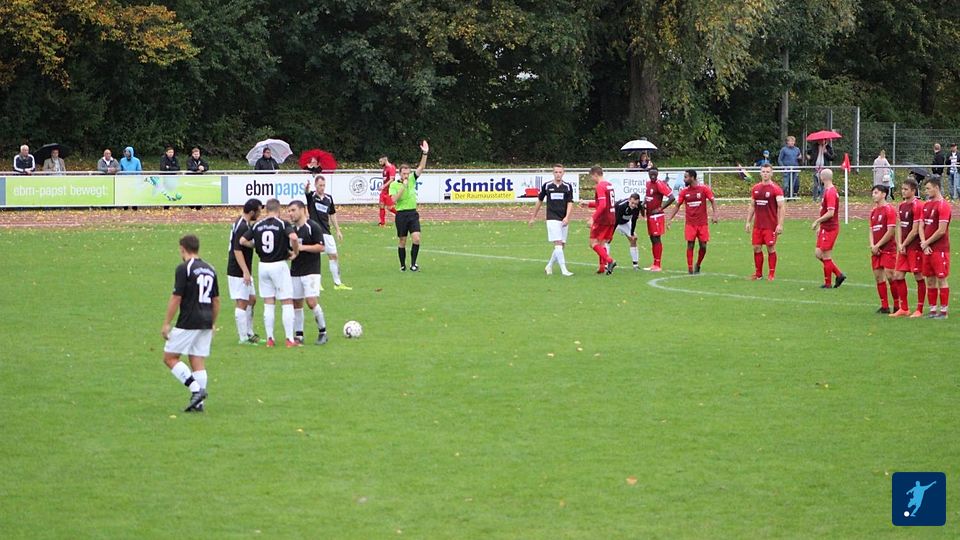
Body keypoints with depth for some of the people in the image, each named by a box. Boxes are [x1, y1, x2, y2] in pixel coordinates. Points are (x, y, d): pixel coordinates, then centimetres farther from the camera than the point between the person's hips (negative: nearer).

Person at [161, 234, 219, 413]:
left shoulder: (184, 269, -10)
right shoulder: (210, 270, 12)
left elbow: (176, 298, -13)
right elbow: (216, 300, 16)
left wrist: (166, 323, -7)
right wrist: (212, 324, 24)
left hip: (188, 323, -7)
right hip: (206, 324, 7)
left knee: (170, 357, 2)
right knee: (198, 363, 9)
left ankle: (196, 389, -10)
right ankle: (198, 403, 4)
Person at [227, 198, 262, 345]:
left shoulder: (244, 224, 11)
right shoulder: (242, 227, -21)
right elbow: (237, 250, -25)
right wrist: (245, 272, -26)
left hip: (244, 272, 10)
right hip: (238, 272, -10)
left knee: (251, 300, 16)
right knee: (242, 303, -5)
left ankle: (249, 333, 24)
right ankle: (243, 338, -1)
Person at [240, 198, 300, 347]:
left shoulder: (257, 225, 3)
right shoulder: (283, 224, -9)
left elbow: (243, 241, 1)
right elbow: (293, 237, -26)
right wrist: (295, 252, -10)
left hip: (263, 266, 4)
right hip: (279, 265, -4)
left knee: (268, 304, 11)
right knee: (287, 303, 3)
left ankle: (269, 338, 11)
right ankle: (290, 339, 0)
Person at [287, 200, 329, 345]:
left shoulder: (313, 227, -8)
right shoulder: (291, 229, 12)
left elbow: (321, 247, -12)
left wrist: (302, 247, -20)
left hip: (311, 271, -7)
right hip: (295, 272, 7)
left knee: (312, 302, -15)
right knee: (296, 303, 6)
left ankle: (323, 332, 0)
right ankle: (298, 335, 12)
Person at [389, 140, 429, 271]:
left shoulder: (412, 180, 6)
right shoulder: (394, 185, -4)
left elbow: (421, 167, -2)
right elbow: (394, 199, -18)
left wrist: (425, 154, -15)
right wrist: (403, 187, -20)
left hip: (413, 213, 3)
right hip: (401, 215, -2)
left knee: (416, 238, -12)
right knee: (402, 241, 5)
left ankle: (413, 264, -3)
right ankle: (403, 265, 16)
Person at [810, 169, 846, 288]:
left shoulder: (830, 192, -18)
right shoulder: (827, 191, 14)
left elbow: (830, 213, -24)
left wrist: (817, 221, -16)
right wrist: (820, 226, 22)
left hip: (830, 228, -10)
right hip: (825, 228, 10)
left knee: (826, 256, -2)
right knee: (818, 254, 11)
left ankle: (828, 283, 7)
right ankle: (839, 274, 14)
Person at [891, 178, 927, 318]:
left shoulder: (917, 206, -12)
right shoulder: (902, 206, 13)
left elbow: (915, 230, -14)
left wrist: (904, 245, -7)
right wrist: (899, 245, 2)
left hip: (915, 247, -8)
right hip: (903, 247, 8)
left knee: (919, 277, -1)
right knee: (898, 276, 7)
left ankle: (920, 310, 4)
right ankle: (904, 309, 15)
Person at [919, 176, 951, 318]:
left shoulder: (943, 205, -11)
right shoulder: (926, 205, 14)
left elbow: (941, 231, -15)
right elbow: (921, 227, 14)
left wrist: (926, 243, -7)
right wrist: (924, 244, -1)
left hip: (940, 249, -8)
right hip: (927, 248, 8)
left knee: (941, 279, -4)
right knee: (930, 280, 9)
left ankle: (943, 311, -1)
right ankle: (933, 309, 14)